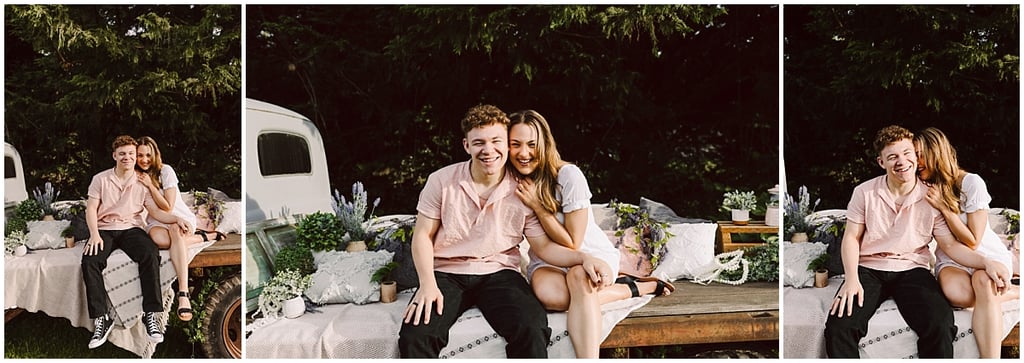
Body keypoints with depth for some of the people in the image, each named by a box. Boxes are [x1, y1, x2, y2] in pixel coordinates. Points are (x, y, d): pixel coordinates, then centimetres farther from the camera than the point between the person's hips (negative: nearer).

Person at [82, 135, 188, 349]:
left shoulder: (142, 182, 10)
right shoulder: (100, 179, 7)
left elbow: (154, 211, 4)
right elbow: (91, 209, 1)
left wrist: (175, 219, -15)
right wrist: (94, 234, -16)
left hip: (131, 228, 0)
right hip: (104, 229, 0)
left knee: (150, 255, -32)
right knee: (90, 261, -31)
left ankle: (150, 315, -29)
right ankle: (101, 319, -26)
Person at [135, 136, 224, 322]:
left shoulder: (165, 171, -8)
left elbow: (168, 207, -11)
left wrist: (150, 185, -19)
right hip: (156, 221, 2)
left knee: (175, 230, -41)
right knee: (159, 239, -38)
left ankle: (183, 294, -54)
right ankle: (203, 236, -12)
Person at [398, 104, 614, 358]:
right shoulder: (441, 181, 0)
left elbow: (543, 246, 6)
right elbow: (423, 235, 3)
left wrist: (583, 258, -13)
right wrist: (428, 284, -12)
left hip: (498, 273, 0)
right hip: (446, 273, 0)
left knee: (532, 331, -31)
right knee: (414, 336, -30)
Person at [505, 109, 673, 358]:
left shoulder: (568, 176, -18)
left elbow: (572, 244, -16)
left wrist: (537, 205, -22)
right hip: (548, 261, 3)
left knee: (578, 276, -41)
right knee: (549, 293, -35)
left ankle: (588, 358, -43)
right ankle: (632, 288, -15)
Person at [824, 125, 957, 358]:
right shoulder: (864, 193, 2)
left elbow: (951, 245, 3)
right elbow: (852, 238, 3)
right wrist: (852, 279, -12)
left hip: (912, 269, 0)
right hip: (868, 269, 0)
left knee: (940, 327, -30)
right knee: (838, 327, -27)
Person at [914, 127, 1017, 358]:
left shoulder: (971, 183, -12)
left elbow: (972, 242, -14)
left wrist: (943, 207, -20)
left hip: (988, 255, -3)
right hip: (952, 260, 3)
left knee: (984, 283, -40)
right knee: (956, 292, -35)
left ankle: (990, 358, -38)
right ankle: (1007, 293, -9)